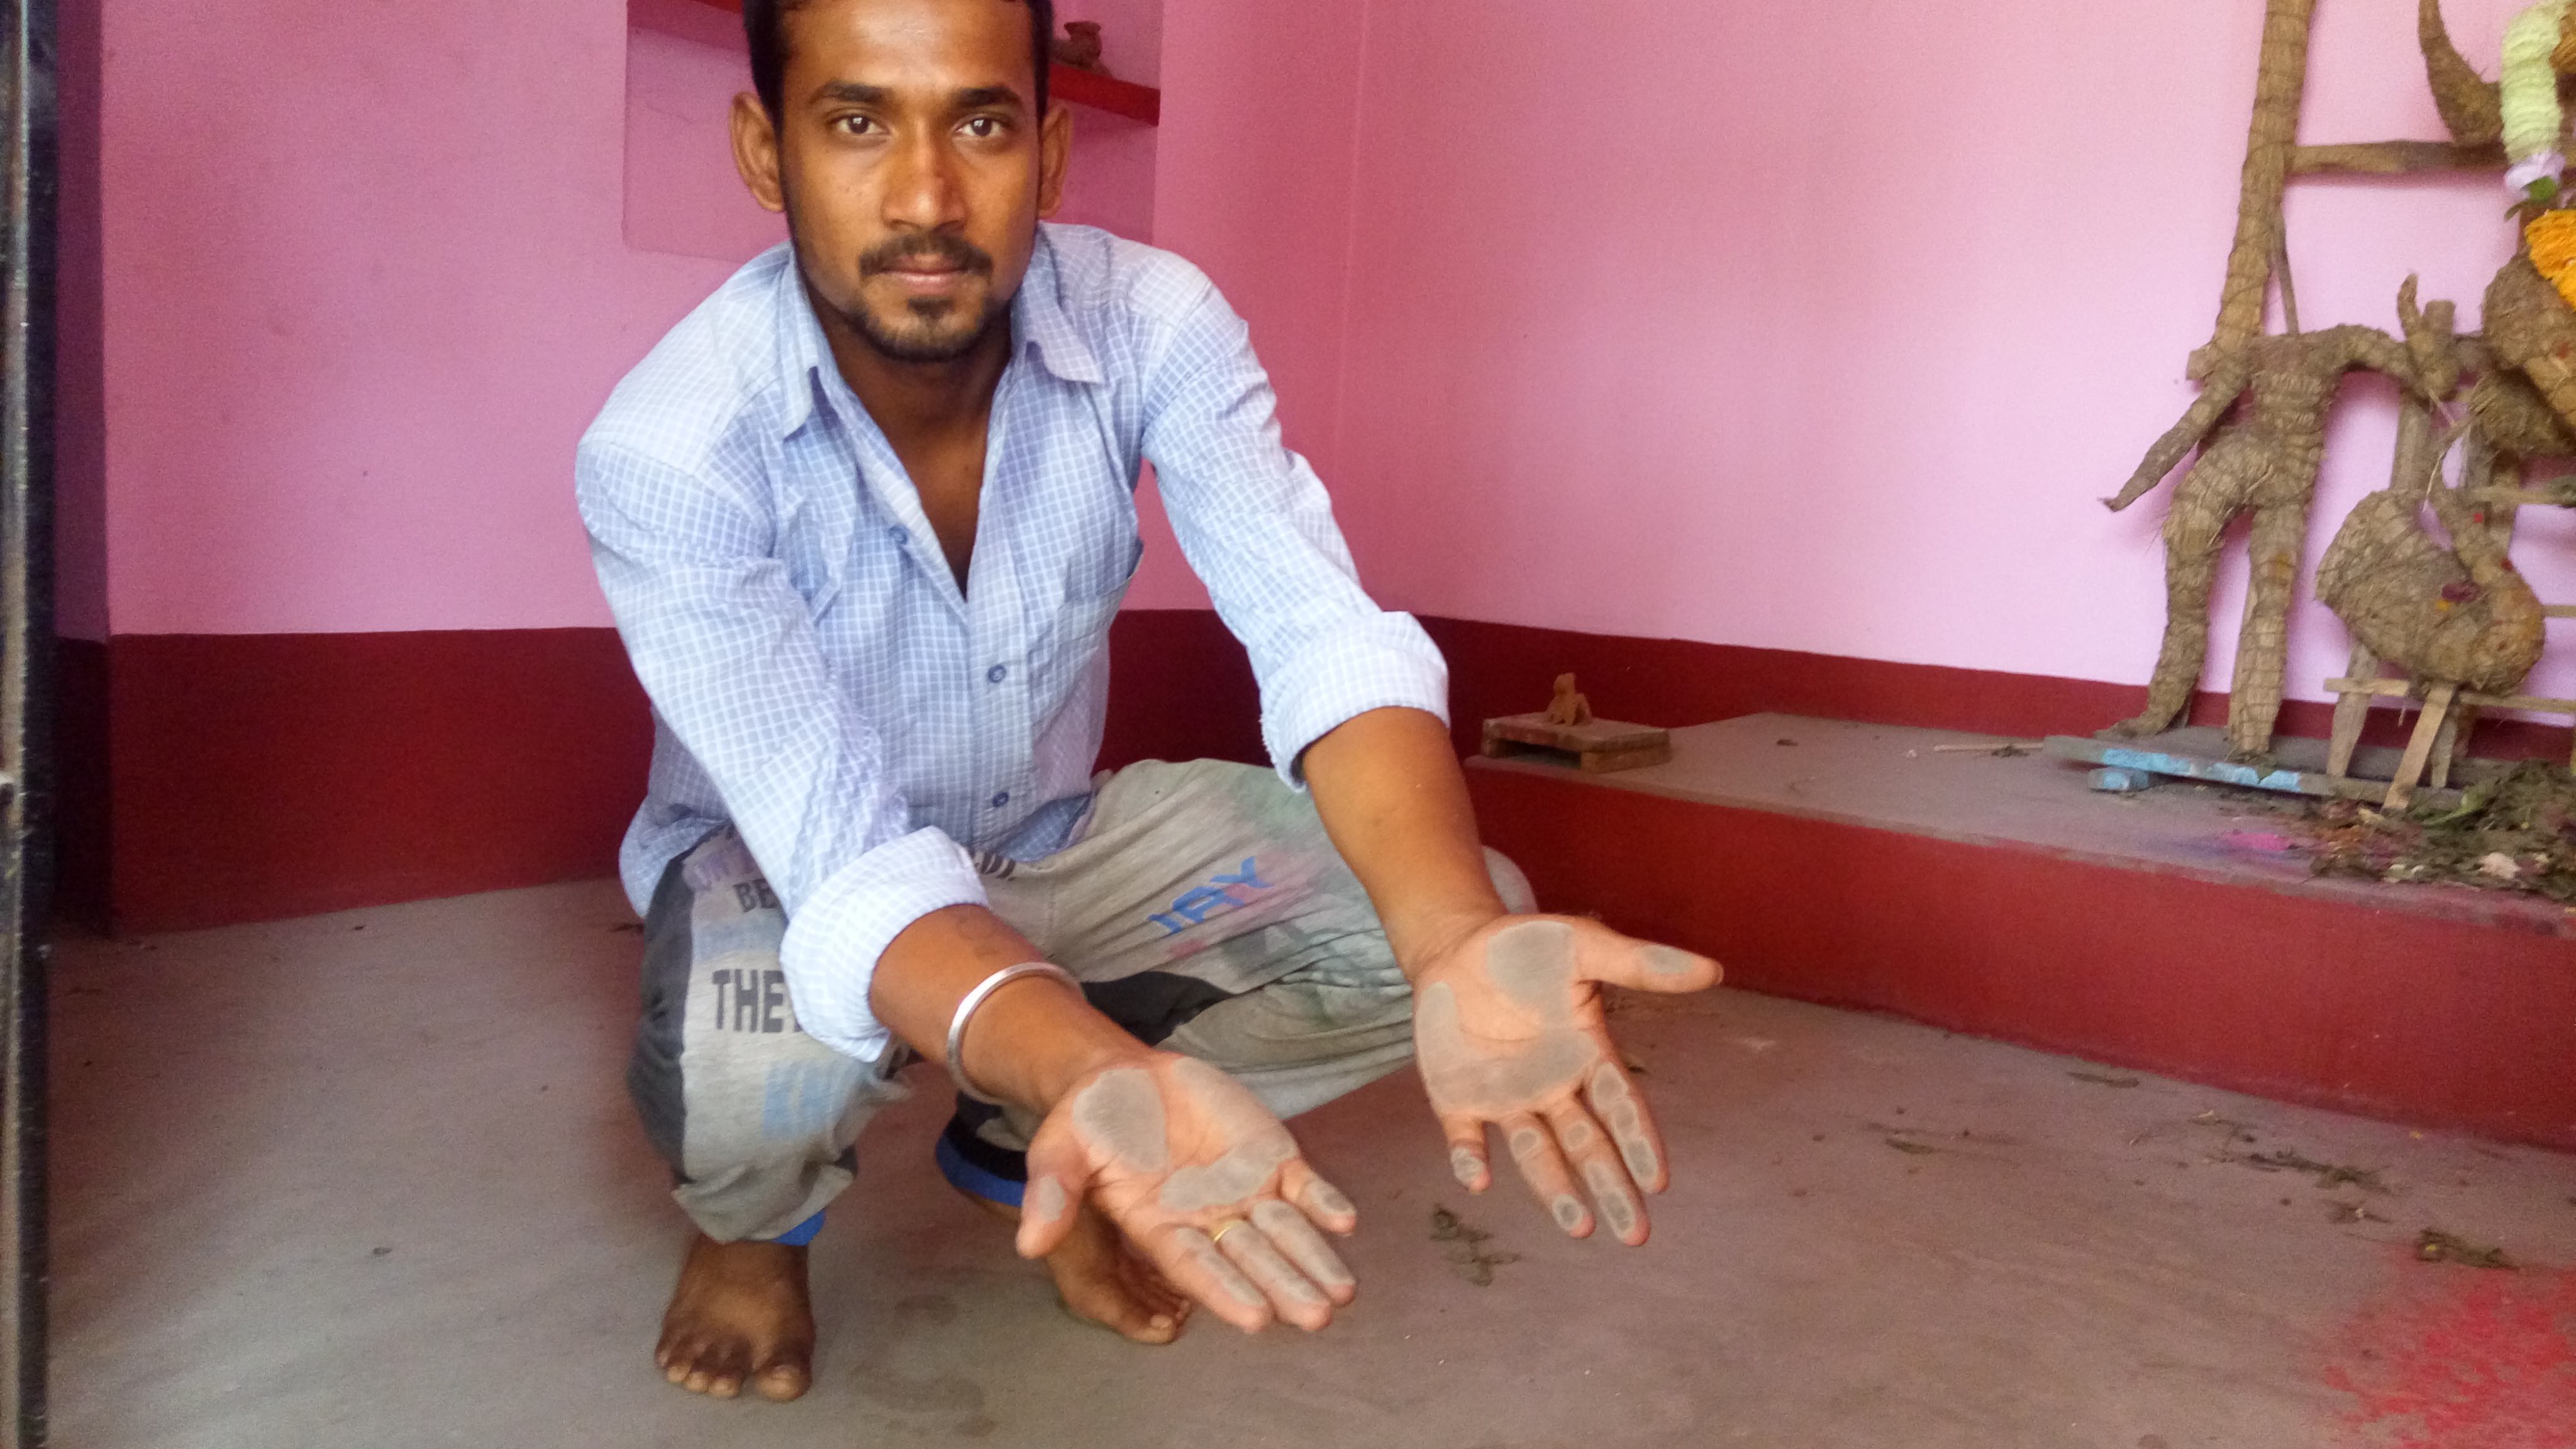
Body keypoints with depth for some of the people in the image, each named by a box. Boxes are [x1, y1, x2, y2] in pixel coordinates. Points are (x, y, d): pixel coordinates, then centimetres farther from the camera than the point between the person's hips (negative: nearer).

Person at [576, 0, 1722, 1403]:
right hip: (784, 862, -3)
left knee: (1454, 910, -15)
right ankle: (755, 1213, 4)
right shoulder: (665, 454, -30)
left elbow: (1328, 641, -31)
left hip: (1052, 835, 4)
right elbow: (854, 867, -36)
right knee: (750, 1076, -38)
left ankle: (1020, 1141, 7)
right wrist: (1110, 1077, -56)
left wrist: (1462, 950, -51)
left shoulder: (1153, 323, -21)